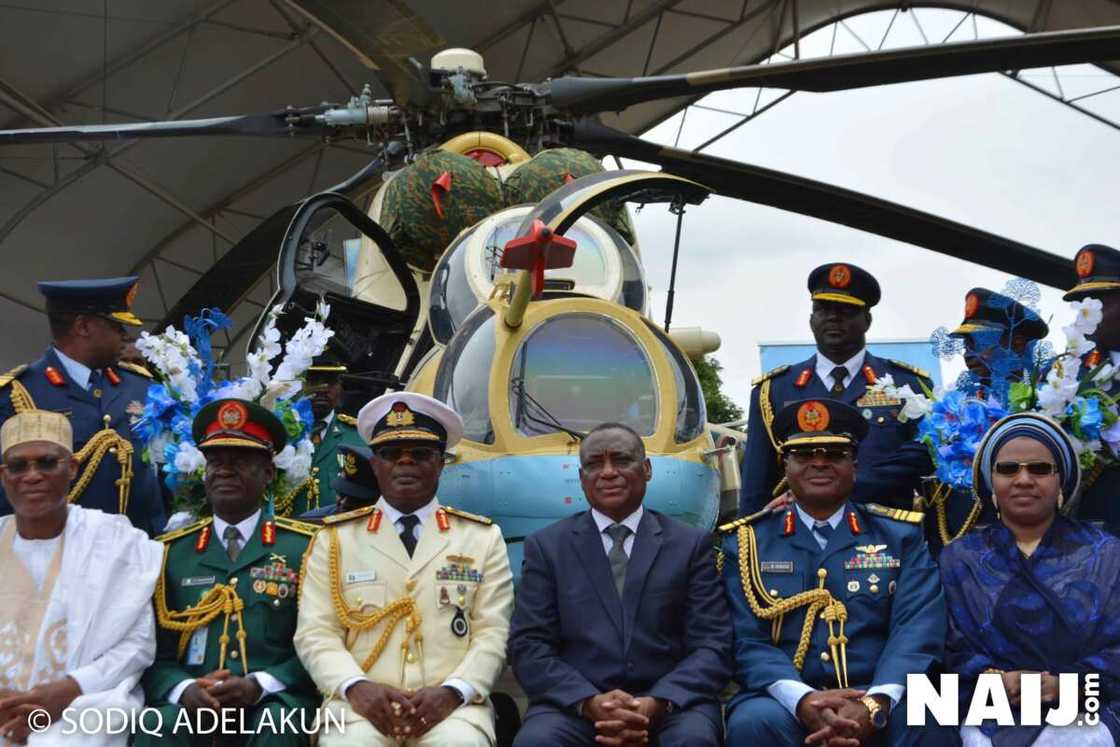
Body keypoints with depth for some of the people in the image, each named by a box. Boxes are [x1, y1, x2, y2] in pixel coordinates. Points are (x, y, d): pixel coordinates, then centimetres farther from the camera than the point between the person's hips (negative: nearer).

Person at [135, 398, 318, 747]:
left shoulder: (305, 547, 8)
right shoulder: (171, 551, 14)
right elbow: (153, 650, 9)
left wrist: (259, 686, -14)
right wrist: (184, 690, -12)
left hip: (273, 700, -1)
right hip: (190, 704, 1)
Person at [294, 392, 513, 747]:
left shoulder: (483, 538, 13)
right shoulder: (335, 539, 12)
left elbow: (492, 634, 6)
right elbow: (316, 633, 5)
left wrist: (452, 692, -12)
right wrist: (357, 687, -13)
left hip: (450, 704, 1)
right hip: (362, 703, 0)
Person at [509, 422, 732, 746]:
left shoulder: (690, 544, 10)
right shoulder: (547, 546, 11)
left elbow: (712, 646, 3)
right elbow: (528, 646, 3)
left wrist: (657, 704, -15)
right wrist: (589, 702, -15)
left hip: (671, 703, 0)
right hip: (573, 704, 0)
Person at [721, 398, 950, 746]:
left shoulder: (901, 535, 11)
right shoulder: (746, 541, 11)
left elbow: (918, 632, -3)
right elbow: (747, 642, -1)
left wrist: (875, 704, -22)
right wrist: (803, 700, -21)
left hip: (877, 699, 0)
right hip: (788, 701, 0)